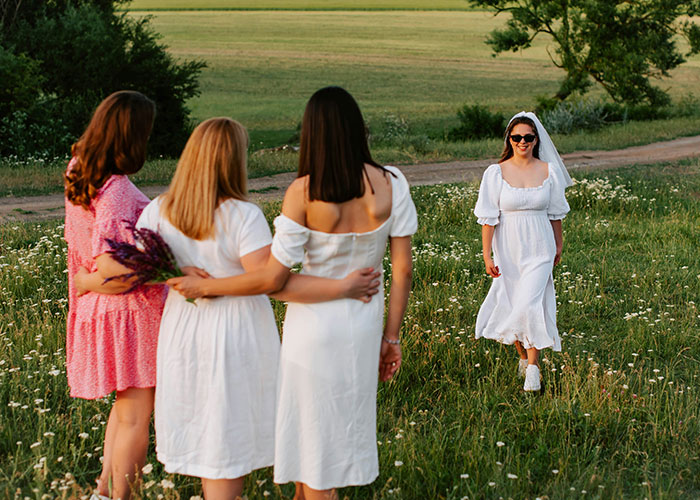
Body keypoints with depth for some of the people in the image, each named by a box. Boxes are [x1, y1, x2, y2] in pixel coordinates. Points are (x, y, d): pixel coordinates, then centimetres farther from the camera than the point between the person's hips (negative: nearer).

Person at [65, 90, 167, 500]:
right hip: (130, 311, -10)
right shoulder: (116, 190, -24)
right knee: (136, 417, 2)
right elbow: (110, 263, -31)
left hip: (98, 308, 10)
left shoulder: (79, 173, 4)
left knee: (126, 405, 25)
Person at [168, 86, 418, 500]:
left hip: (314, 322, -3)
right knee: (344, 425, 22)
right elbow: (403, 268, -5)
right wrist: (391, 335, 5)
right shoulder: (391, 184, -9)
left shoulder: (303, 192, -17)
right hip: (365, 322, 3)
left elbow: (272, 278, -18)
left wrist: (202, 286, -6)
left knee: (312, 438, 11)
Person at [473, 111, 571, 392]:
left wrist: (558, 245, 17)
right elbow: (488, 218, -5)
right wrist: (487, 256, -7)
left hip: (539, 248, -1)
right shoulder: (496, 173, -5)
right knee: (511, 304, 9)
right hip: (508, 249, 1)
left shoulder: (549, 171, 0)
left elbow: (555, 213, 11)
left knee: (530, 304, -13)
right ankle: (523, 357, 32)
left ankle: (533, 367, -3)